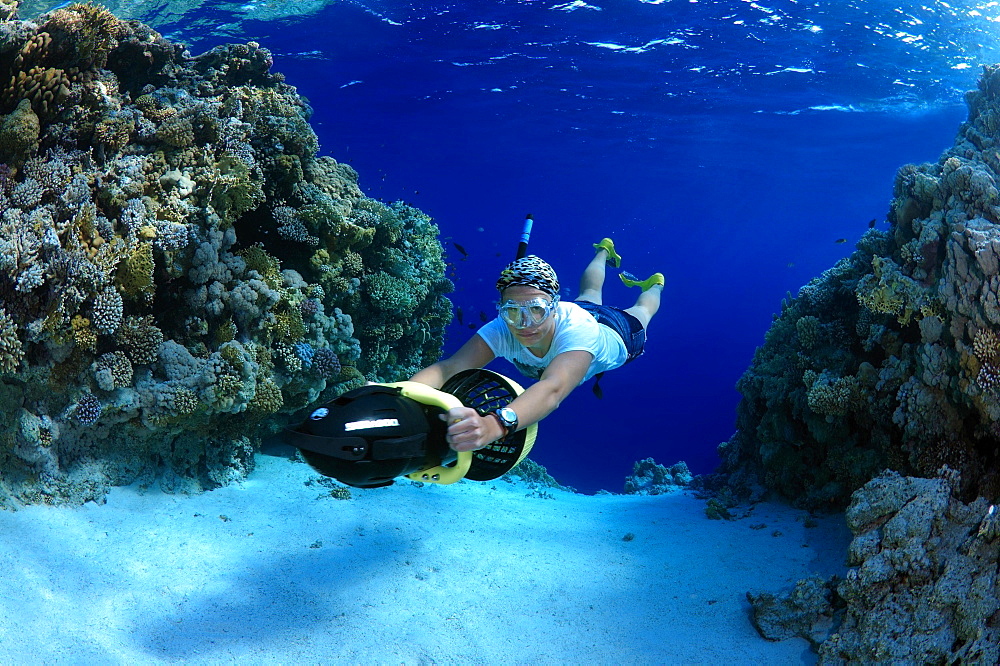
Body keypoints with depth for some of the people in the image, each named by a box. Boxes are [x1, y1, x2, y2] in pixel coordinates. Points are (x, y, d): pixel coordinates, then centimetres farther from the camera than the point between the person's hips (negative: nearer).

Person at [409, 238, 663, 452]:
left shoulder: (576, 329, -55)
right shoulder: (502, 330, -45)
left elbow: (553, 389, -73)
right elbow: (450, 367, -58)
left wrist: (495, 424, -92)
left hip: (618, 332, -3)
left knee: (640, 310, 34)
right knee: (590, 293, 38)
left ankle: (655, 284, 65)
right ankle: (604, 251, 67)